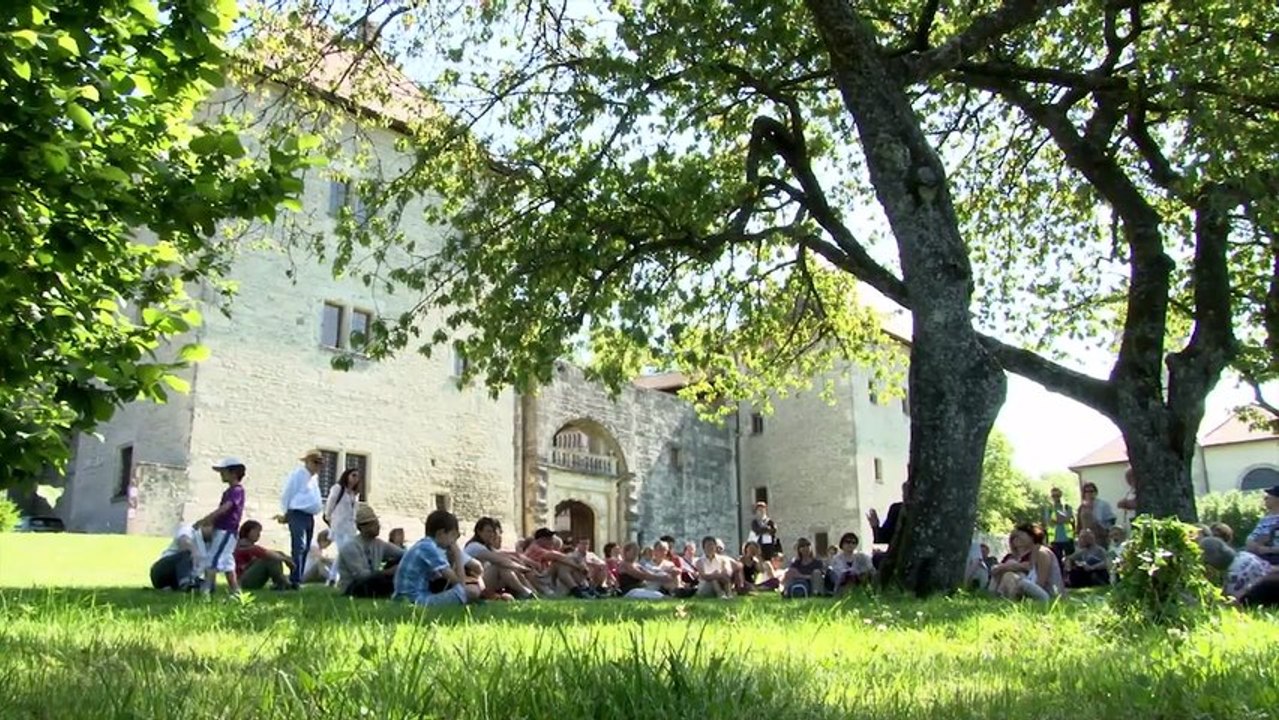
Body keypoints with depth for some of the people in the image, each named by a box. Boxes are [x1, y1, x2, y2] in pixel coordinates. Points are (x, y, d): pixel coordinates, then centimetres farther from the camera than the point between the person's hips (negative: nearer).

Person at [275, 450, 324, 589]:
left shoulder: (314, 477, 16)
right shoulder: (298, 474, -7)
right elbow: (286, 494, -5)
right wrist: (285, 514, 0)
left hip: (309, 516, 9)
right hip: (297, 514, -9)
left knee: (305, 549, 9)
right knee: (299, 547, -15)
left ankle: (297, 579, 14)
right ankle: (295, 580, -17)